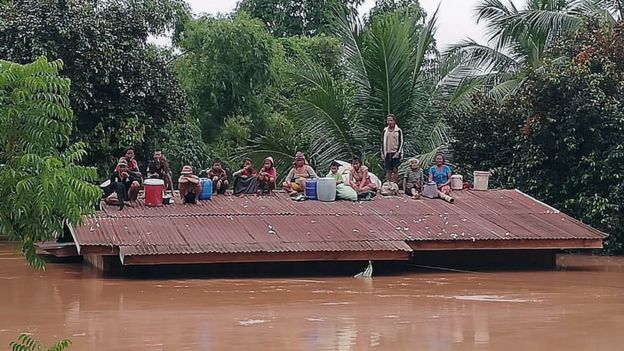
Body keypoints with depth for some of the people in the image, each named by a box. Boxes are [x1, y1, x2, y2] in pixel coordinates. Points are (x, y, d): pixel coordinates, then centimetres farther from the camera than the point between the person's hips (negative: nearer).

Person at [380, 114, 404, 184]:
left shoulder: (398, 131, 1)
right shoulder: (385, 131, 10)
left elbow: (401, 142, 0)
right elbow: (382, 142, 13)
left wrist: (398, 152, -9)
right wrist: (382, 153, 6)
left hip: (395, 153, -3)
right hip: (387, 153, 3)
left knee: (395, 170, -4)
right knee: (388, 170, 2)